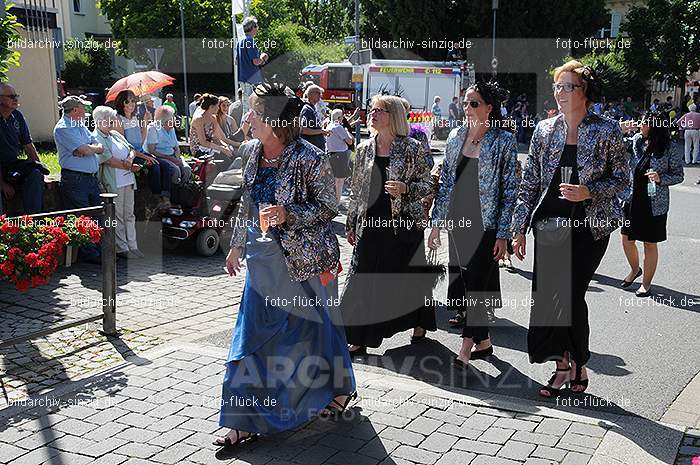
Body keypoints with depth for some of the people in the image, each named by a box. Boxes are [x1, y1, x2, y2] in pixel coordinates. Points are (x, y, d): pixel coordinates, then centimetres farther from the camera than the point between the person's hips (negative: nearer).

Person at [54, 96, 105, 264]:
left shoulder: (81, 126, 18)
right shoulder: (63, 128, -10)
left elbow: (100, 148, 10)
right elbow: (86, 150, -17)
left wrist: (87, 149, -10)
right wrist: (94, 147, 4)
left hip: (92, 177, 9)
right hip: (75, 179, -9)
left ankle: (100, 249, 17)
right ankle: (88, 252, 3)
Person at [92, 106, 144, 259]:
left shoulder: (116, 135, 18)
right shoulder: (96, 138, -8)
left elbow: (132, 150, 16)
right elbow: (109, 160, -16)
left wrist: (130, 159, -8)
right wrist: (130, 167, -9)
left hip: (128, 180, 8)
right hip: (113, 183, -8)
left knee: (129, 215, 10)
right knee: (117, 216, -2)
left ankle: (133, 246, 16)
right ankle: (121, 248, 5)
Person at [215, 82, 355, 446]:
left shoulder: (309, 159, -16)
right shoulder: (251, 151, 4)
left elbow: (329, 207, -11)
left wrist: (288, 214, -24)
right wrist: (237, 244, 18)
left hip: (304, 257, -6)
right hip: (263, 258, 6)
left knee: (313, 325, 12)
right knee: (252, 333, 4)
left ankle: (340, 389, 40)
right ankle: (246, 420, 13)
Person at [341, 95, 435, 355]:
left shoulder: (411, 148, -3)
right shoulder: (364, 149, 8)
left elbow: (428, 184, 0)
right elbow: (357, 190, 13)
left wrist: (405, 188, -19)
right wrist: (350, 224, 13)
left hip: (404, 224, -3)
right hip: (371, 225, 3)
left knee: (409, 276, 10)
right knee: (363, 278, 1)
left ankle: (419, 326, 33)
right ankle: (359, 339, 11)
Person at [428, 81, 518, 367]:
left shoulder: (504, 141, -6)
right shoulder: (456, 137, 8)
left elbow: (510, 189, -6)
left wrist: (503, 234, -10)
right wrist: (437, 223, 9)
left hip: (485, 223, -5)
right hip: (457, 221, 6)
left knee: (476, 282, -7)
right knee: (465, 281, 10)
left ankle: (467, 347, 1)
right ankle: (483, 341, 25)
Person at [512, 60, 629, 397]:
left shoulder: (607, 131, -2)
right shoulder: (544, 130, 6)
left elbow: (622, 179, 2)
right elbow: (529, 183, 8)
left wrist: (588, 192, -15)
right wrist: (519, 229, 4)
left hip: (590, 226, -3)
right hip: (550, 226, 4)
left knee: (571, 294, -5)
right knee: (545, 293, 0)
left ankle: (576, 363, 17)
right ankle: (566, 365, 17)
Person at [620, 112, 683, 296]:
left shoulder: (669, 150, -11)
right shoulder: (636, 141, 0)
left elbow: (679, 176, -5)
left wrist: (660, 179, -21)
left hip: (654, 205, -4)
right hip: (632, 200, 4)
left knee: (650, 244, 7)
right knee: (627, 240, 12)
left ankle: (646, 283, 23)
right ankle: (635, 270, 40)